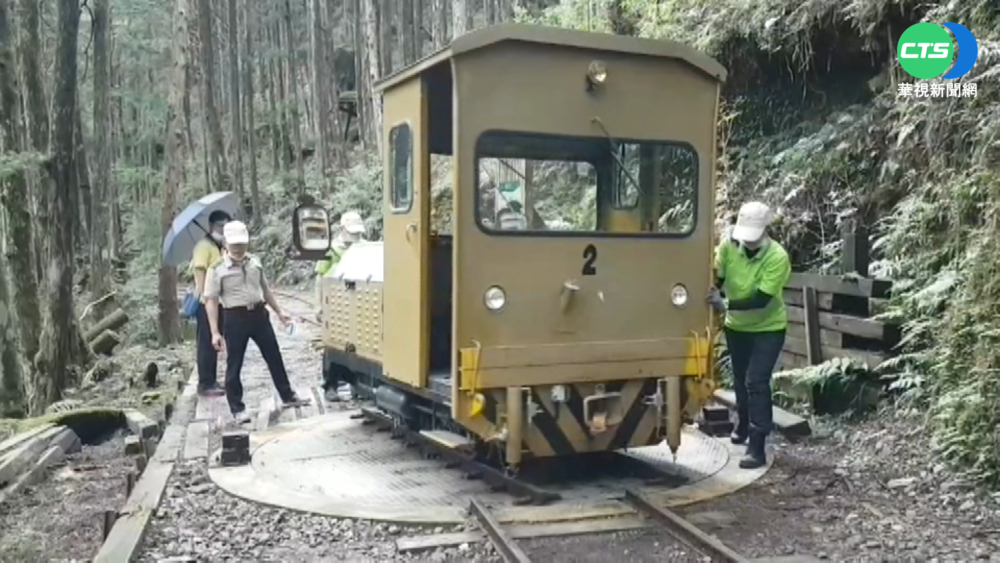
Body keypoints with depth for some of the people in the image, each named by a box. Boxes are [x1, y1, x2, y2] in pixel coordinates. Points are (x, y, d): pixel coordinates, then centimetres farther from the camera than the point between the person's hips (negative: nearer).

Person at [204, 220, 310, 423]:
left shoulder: (255, 262, 7)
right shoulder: (217, 269, -9)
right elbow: (211, 301, -10)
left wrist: (279, 312, 18)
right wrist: (215, 333, -15)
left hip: (259, 314, 5)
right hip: (235, 318, -4)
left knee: (274, 357, 12)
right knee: (234, 365, 3)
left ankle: (287, 397, 27)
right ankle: (237, 409, 14)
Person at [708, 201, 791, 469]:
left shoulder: (778, 257, -26)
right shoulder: (728, 245, -16)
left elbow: (761, 299, -30)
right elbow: (715, 279, -8)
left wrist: (726, 305, -37)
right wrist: (713, 297, -27)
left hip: (768, 329, -4)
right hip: (736, 326, 5)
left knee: (756, 382, -14)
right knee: (740, 379, 19)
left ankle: (757, 447, -9)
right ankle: (744, 422, 46)